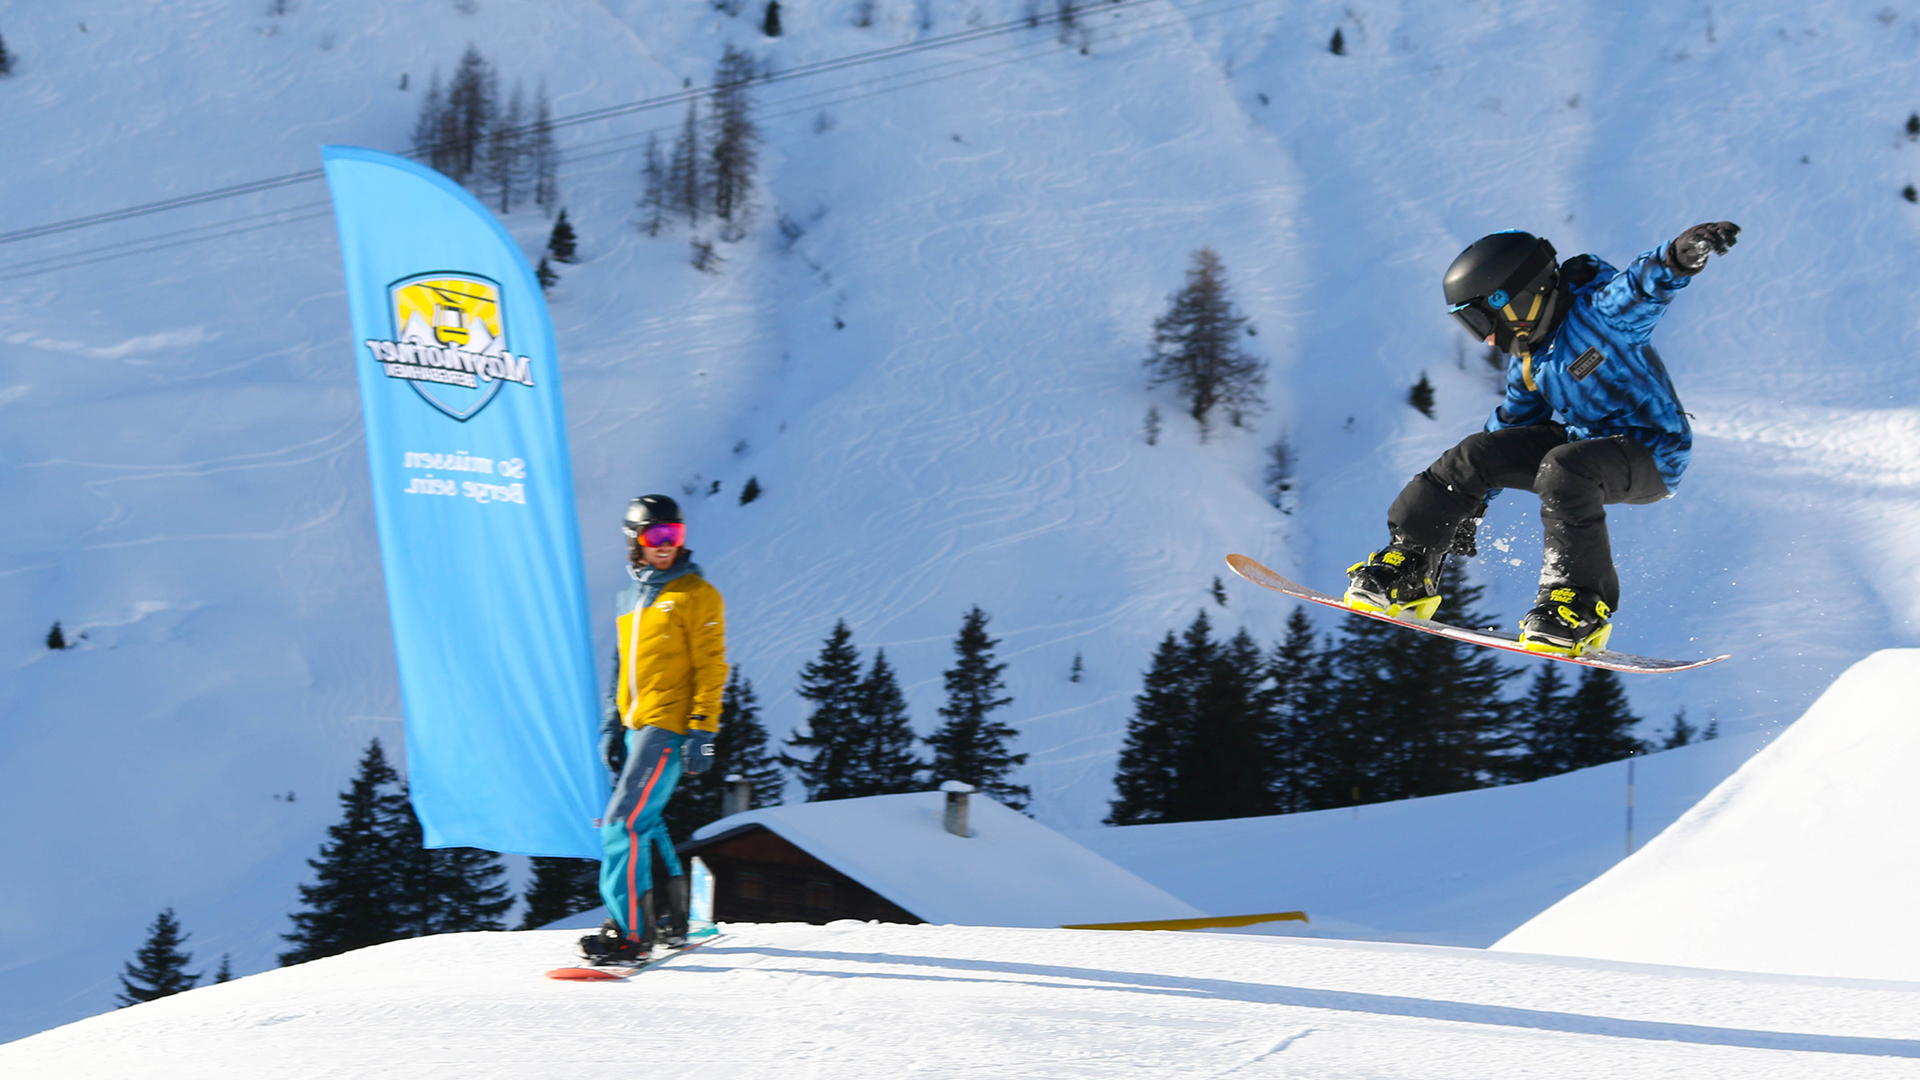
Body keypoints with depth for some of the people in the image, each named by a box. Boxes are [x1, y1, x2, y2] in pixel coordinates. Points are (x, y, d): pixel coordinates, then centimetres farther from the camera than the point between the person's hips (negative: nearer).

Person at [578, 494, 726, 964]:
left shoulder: (697, 595, -5)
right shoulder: (630, 597, 18)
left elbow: (710, 667, -9)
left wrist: (703, 731, -15)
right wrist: (613, 724, 21)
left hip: (668, 725, -8)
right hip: (636, 726, 8)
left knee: (624, 821, -15)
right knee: (645, 823, 12)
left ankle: (630, 932, -16)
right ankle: (672, 920, 23)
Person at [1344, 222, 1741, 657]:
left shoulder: (1597, 312, -20)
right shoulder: (1528, 357, 6)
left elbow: (1643, 284, -39)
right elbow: (1514, 420, 19)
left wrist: (1676, 258, -63)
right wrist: (1470, 507, 25)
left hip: (1651, 456, -8)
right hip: (1584, 439, 8)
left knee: (1562, 469, -35)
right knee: (1474, 454, -2)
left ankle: (1583, 606, -27)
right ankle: (1406, 569, 8)